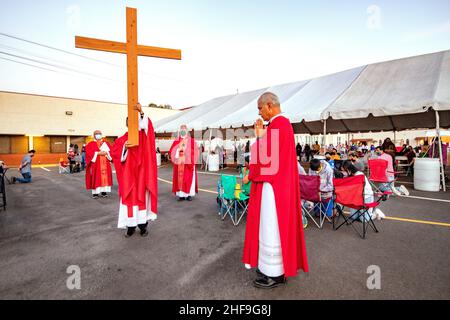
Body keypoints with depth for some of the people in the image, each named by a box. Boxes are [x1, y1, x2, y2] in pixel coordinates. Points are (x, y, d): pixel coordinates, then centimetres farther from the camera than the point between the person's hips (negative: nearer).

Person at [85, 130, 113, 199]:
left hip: (105, 164, 3)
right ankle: (95, 193, 2)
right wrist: (98, 153, -17)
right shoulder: (91, 144, 5)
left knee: (105, 176, 2)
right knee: (96, 177, -3)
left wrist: (106, 153, -13)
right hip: (95, 164, -3)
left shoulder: (106, 143, 15)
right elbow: (89, 153, -8)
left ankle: (104, 192, 8)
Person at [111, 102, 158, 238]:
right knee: (129, 199, 4)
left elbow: (147, 126, -16)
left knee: (142, 197, 3)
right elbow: (115, 152, -3)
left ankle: (143, 225, 13)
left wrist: (141, 112, -30)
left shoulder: (143, 136, 5)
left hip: (141, 172, -1)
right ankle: (131, 226, 14)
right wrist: (125, 147, -21)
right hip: (128, 174, 1)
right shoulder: (122, 139, 9)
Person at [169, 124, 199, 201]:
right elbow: (172, 151, 5)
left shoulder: (191, 141, 3)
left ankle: (189, 194, 7)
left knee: (189, 178, 0)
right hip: (179, 164, 2)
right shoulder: (176, 142, 11)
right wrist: (178, 150, -11)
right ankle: (181, 194, 9)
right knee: (179, 179, 2)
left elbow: (195, 151, -1)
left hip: (188, 163, -2)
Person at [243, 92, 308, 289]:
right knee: (272, 226, 18)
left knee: (272, 228, 1)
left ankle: (275, 274, 17)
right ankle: (273, 268, 32)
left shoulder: (278, 125, -17)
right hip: (275, 183, 11)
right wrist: (261, 136, 10)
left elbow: (269, 157, -22)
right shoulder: (280, 124, 14)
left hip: (273, 185, -11)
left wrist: (260, 136, -12)